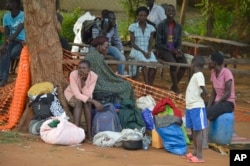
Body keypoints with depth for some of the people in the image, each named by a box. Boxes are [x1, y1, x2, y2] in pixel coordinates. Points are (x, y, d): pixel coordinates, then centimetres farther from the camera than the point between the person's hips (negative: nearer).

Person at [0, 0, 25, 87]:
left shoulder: (23, 16, -16)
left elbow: (18, 31, -28)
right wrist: (12, 42, -20)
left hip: (23, 41, -3)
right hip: (12, 41, 3)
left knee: (12, 53, -31)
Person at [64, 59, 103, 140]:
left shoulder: (93, 76, -26)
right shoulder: (73, 74, -32)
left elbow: (88, 95, -29)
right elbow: (77, 94, -36)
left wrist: (83, 82, -42)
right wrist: (94, 102, -43)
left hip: (84, 95, 2)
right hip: (71, 93, -2)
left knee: (87, 102, -31)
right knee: (79, 102, -34)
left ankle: (89, 132, -30)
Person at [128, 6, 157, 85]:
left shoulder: (151, 28, 10)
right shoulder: (133, 27, 2)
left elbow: (150, 43, 7)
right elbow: (132, 43, -2)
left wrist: (149, 52, -14)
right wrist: (142, 52, -14)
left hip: (148, 51, 3)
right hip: (136, 50, -3)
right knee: (146, 62, -34)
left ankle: (150, 85, -25)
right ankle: (146, 85, -33)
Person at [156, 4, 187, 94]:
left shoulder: (178, 26, 9)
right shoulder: (162, 25, -4)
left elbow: (179, 42, 12)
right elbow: (158, 43, -7)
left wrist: (178, 50, -11)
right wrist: (171, 50, -15)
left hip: (175, 50, 4)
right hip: (164, 50, -4)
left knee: (184, 63, -24)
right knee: (173, 63, -33)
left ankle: (173, 87, -11)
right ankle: (176, 88, -22)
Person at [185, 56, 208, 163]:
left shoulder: (199, 75, -15)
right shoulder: (195, 75, 14)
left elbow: (205, 91, -23)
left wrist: (198, 98, -7)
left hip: (197, 107, -9)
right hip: (190, 107, 9)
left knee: (198, 130, -8)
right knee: (193, 130, 16)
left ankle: (199, 156, -9)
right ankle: (195, 152, 26)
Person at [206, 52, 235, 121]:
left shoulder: (226, 72, -15)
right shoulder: (213, 72, 6)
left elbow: (228, 93, -18)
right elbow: (213, 93, 7)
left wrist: (215, 105, -19)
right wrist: (208, 107, -6)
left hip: (228, 103, -8)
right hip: (217, 103, 8)